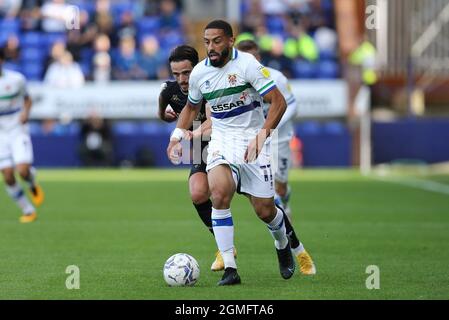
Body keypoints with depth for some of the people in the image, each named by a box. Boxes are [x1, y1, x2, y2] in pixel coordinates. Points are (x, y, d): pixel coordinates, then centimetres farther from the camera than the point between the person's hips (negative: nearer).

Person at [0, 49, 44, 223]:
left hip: (18, 132, -1)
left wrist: (26, 112, -11)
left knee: (23, 170, -19)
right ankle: (28, 211, 11)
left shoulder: (16, 79, -5)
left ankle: (33, 185, 18)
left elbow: (27, 99, 10)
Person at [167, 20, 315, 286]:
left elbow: (279, 102, -15)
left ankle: (283, 244, 39)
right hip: (222, 140, 3)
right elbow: (192, 106, 22)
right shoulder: (199, 72, 2)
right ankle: (230, 268, -22)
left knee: (265, 211, 0)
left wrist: (262, 134, -27)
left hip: (252, 140, -2)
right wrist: (178, 135, 7)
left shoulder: (247, 64, -13)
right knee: (219, 193, -27)